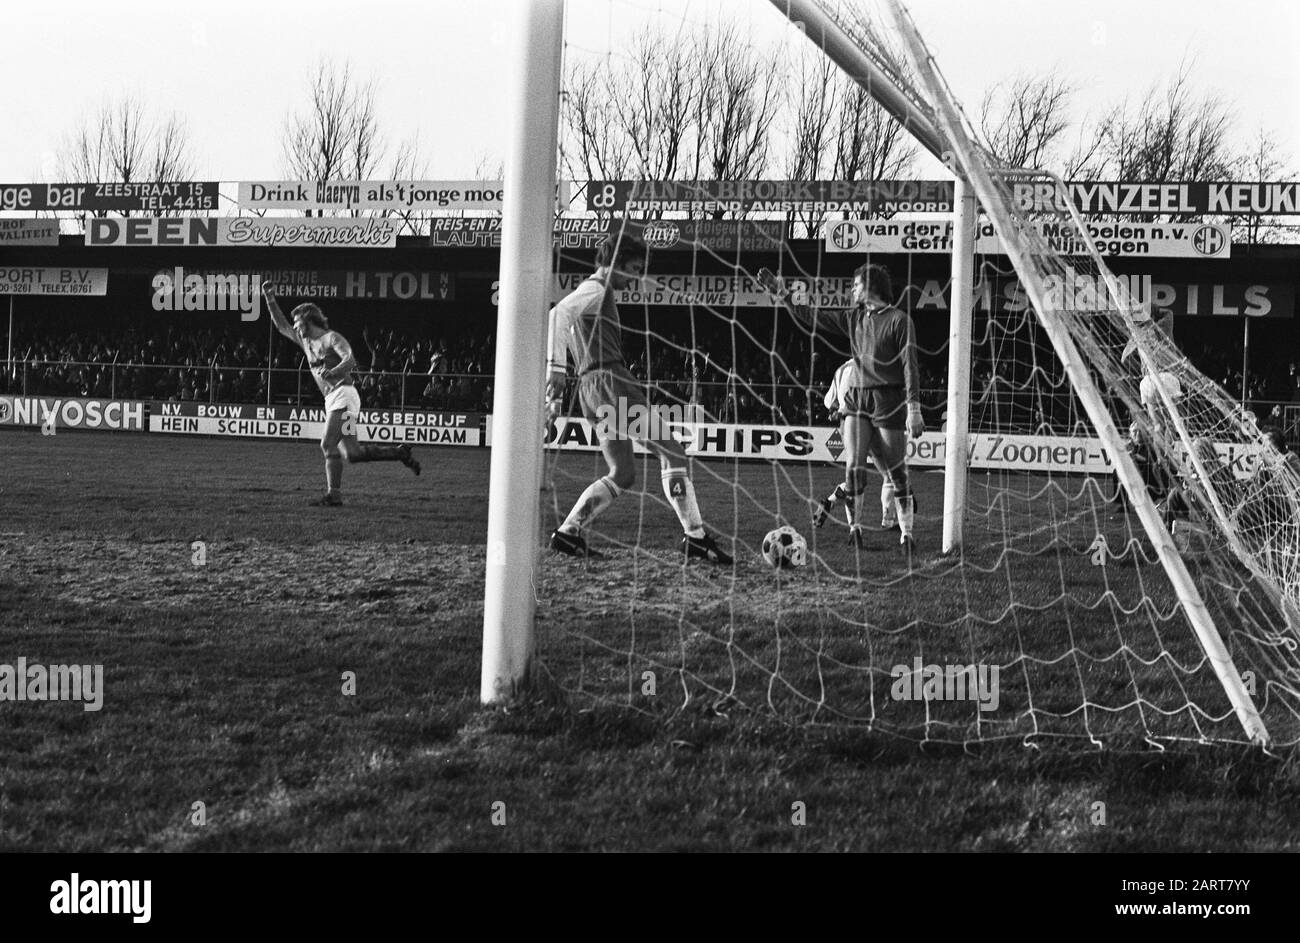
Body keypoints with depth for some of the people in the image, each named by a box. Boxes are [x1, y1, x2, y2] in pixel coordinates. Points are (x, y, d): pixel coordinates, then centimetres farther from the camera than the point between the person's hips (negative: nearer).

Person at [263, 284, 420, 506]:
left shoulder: (332, 338, -4)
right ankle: (400, 453, 12)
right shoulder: (305, 341, 20)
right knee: (351, 454, 1)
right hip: (331, 399, 8)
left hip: (343, 393, -8)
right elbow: (281, 325, 26)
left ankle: (333, 495, -18)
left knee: (328, 444, -17)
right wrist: (270, 300, 17)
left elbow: (349, 360, -19)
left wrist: (332, 372, -38)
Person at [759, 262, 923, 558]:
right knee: (854, 467, -10)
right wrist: (781, 293, 13)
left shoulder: (898, 320, -5)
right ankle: (856, 529, -3)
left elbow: (909, 365, -10)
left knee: (897, 473, 0)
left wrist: (913, 409, -16)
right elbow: (809, 317, 18)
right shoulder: (854, 318, 13)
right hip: (857, 400, 5)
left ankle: (906, 535, 9)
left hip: (889, 402, -5)